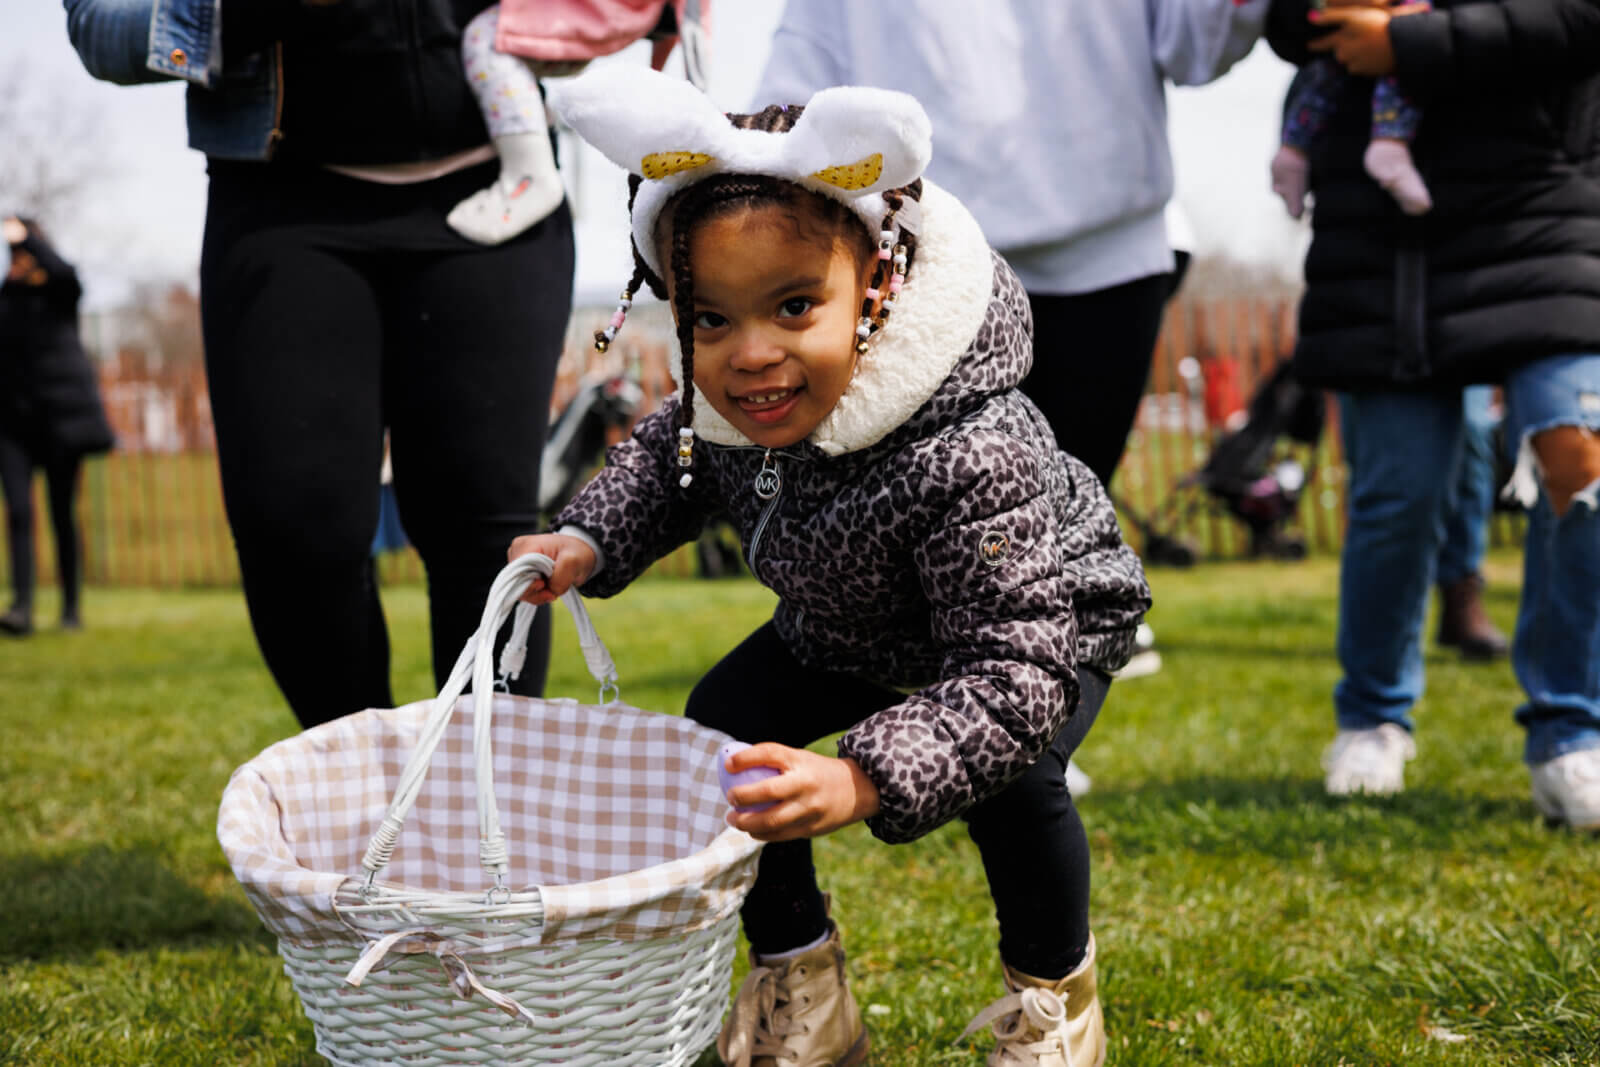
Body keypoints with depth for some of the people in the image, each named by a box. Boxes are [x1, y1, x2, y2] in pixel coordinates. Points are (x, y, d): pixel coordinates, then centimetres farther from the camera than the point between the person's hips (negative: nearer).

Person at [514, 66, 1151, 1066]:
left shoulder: (969, 458, -47)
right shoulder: (721, 407, -25)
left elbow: (1015, 680, -47)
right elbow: (667, 461, 2)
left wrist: (861, 783, -59)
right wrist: (587, 543, -15)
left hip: (1043, 623, -6)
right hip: (849, 628, 7)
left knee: (1007, 781, -29)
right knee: (725, 721, -3)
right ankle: (799, 982, 16)